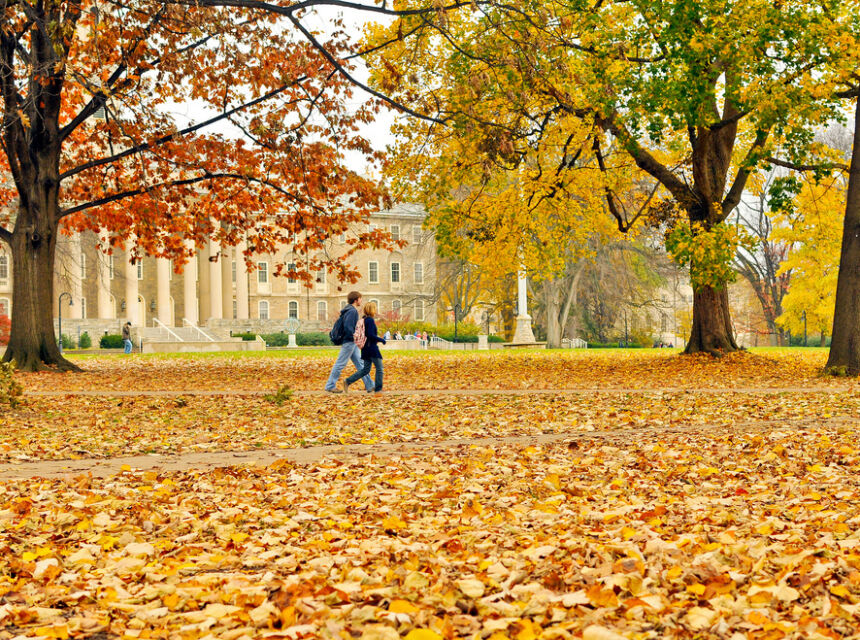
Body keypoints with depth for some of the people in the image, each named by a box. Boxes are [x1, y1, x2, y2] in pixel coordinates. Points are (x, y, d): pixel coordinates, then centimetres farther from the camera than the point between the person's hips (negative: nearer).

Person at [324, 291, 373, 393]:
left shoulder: (351, 310, 15)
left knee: (360, 363, 11)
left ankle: (369, 385, 14)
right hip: (349, 342, -10)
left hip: (352, 343, 10)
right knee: (340, 364, -3)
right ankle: (330, 386, 3)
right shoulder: (352, 311, -16)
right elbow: (348, 327, -24)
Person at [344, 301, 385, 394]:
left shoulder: (364, 320, 12)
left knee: (366, 370, 12)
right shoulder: (370, 320, -15)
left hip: (366, 348, 9)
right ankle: (378, 389, 4)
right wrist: (381, 340, -10)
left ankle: (348, 381, 7)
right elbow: (371, 335, -22)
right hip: (372, 347, -9)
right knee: (379, 368, 1)